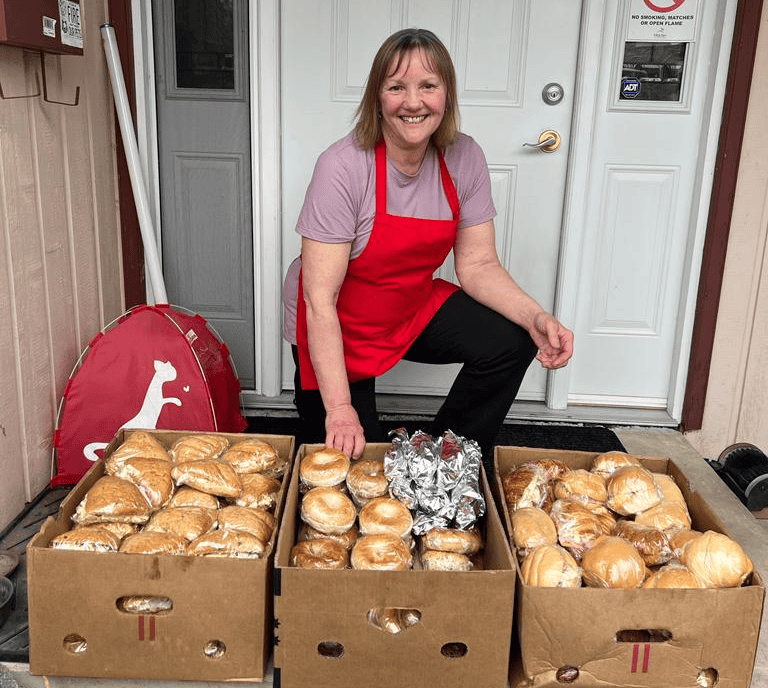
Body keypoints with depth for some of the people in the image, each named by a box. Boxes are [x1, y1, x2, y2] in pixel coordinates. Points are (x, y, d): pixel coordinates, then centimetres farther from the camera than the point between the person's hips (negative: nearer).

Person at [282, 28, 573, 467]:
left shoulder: (464, 159, -11)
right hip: (336, 325, -4)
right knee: (350, 458, -3)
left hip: (413, 308, 4)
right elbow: (320, 299, -27)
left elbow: (477, 265, -6)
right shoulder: (344, 167, -26)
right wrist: (339, 408, -31)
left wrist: (537, 319, -25)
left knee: (511, 344, -16)